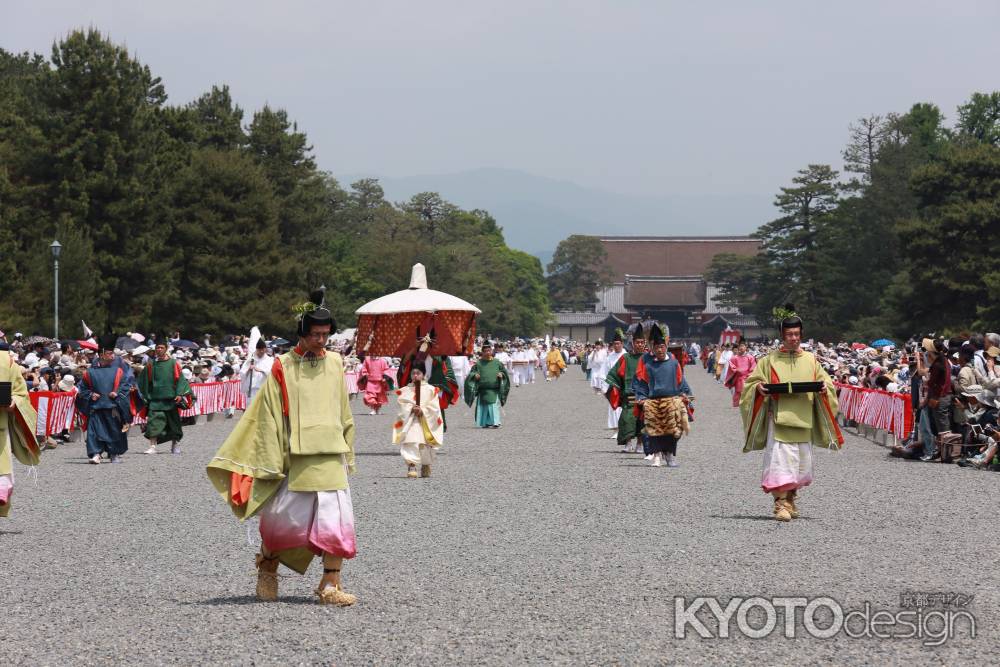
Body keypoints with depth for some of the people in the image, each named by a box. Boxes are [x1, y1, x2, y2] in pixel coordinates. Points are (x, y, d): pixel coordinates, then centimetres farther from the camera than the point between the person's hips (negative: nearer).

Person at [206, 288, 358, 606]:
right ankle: (267, 566, 29)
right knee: (283, 519, 2)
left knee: (337, 520, -5)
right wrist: (271, 462, -7)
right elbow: (269, 416, -3)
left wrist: (348, 454, 18)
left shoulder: (335, 363, 9)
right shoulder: (283, 367, -3)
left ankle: (331, 586, -1)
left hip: (331, 456, 3)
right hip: (295, 458, -3)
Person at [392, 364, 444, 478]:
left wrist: (422, 410, -13)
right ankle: (411, 466, -21)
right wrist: (411, 408, -16)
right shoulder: (405, 391, 11)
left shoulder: (430, 389, 7)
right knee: (411, 443, -17)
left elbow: (434, 406, 0)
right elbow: (402, 405, 1)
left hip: (426, 422, 0)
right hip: (410, 422, 0)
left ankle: (426, 465, 23)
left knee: (425, 445, 2)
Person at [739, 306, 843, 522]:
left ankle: (791, 499, 26)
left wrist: (824, 388, -7)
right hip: (778, 419, -3)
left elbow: (825, 381, 16)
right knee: (780, 461, -13)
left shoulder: (810, 360, 11)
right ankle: (781, 504, -13)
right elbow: (752, 382, 7)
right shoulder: (770, 360, 4)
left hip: (803, 421, 3)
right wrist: (759, 387, -15)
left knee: (801, 463, 8)